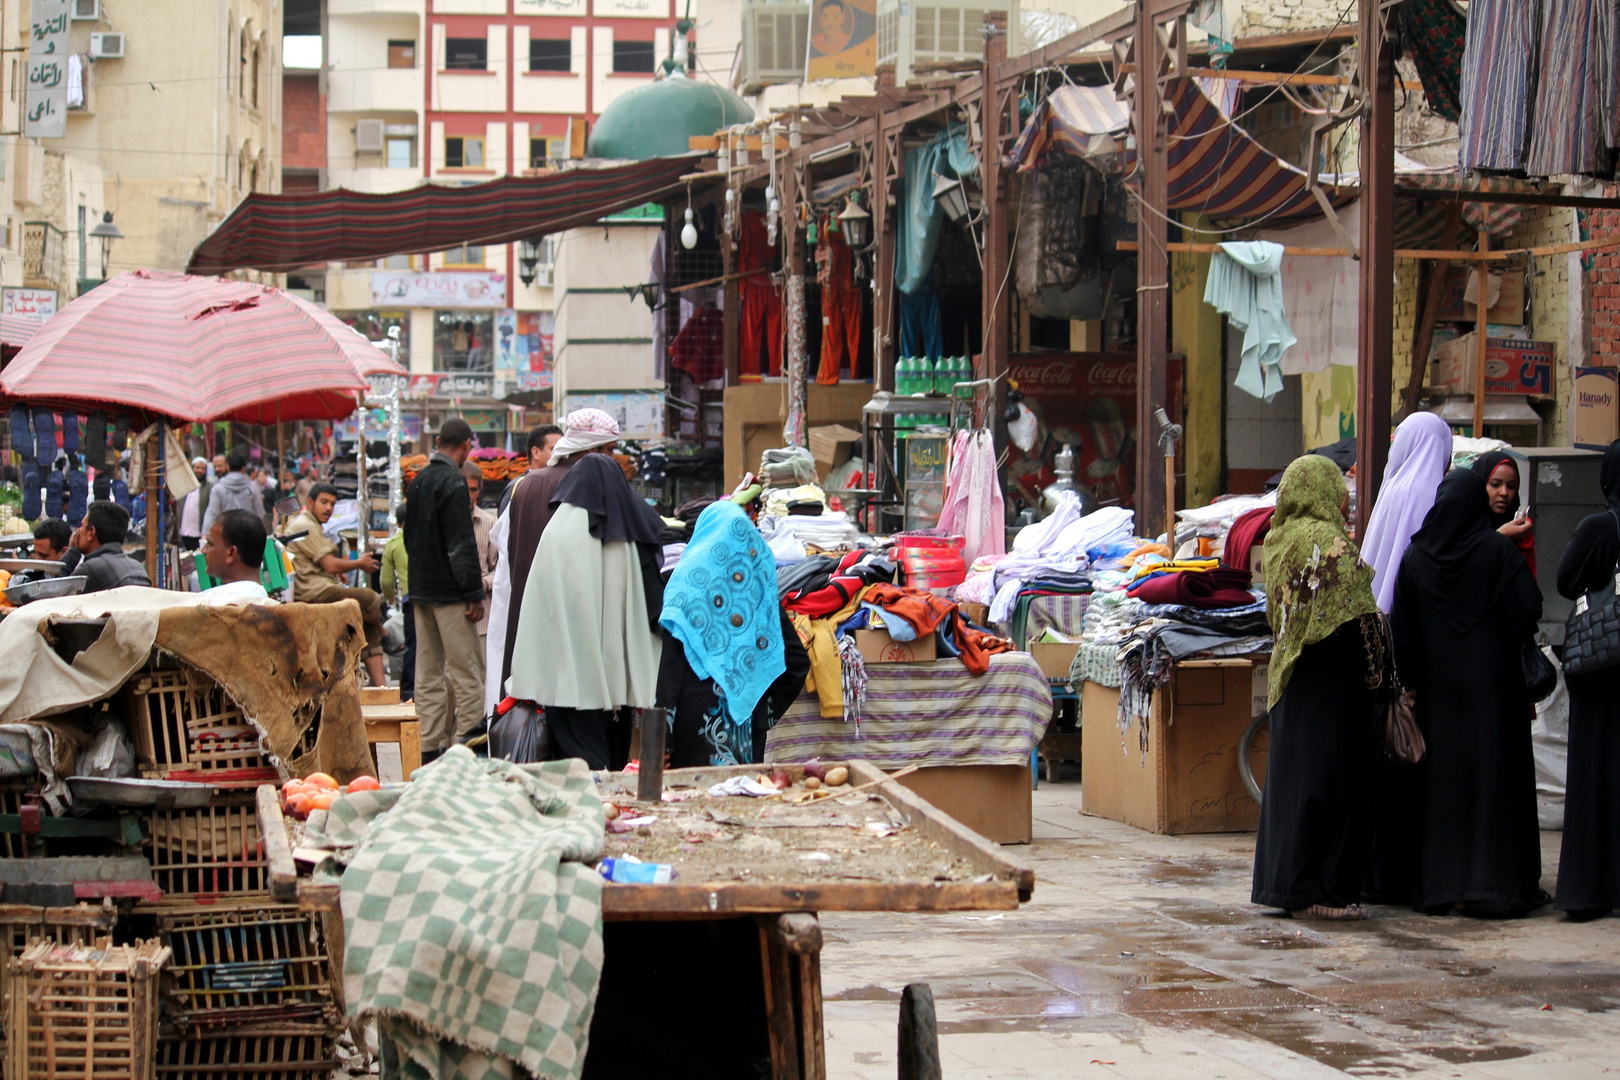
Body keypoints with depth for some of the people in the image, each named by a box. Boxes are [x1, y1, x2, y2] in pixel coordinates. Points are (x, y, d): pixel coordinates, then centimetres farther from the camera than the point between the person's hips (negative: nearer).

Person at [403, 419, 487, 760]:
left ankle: (431, 748, 11)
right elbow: (461, 543, -18)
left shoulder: (419, 480, 13)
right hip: (449, 591, -9)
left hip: (421, 590, 9)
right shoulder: (452, 482, -14)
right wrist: (474, 593, -16)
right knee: (467, 672, -6)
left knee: (429, 674, 10)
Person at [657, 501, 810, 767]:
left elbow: (671, 666, -10)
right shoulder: (761, 583, 7)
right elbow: (798, 661, 7)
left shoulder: (691, 579, -4)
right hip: (747, 721, 4)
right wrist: (768, 709, 12)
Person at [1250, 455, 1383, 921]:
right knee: (1328, 776, -3)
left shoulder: (1279, 541, 9)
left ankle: (1281, 880, 17)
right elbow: (1358, 619, -17)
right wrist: (1378, 678, -10)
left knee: (1290, 771, 12)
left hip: (1289, 673, 8)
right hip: (1331, 680, -8)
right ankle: (1320, 890, -1)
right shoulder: (1331, 543, -15)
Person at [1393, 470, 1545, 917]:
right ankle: (1497, 883, 1)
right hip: (1493, 685, -3)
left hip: (1438, 690, 3)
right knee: (1495, 777, 2)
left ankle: (1441, 885, 10)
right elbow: (1529, 607, -13)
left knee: (1442, 778, 9)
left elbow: (1402, 630, 1)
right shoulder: (1498, 550, -8)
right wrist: (1509, 651, 4)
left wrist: (1409, 683, 9)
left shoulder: (1415, 557, 0)